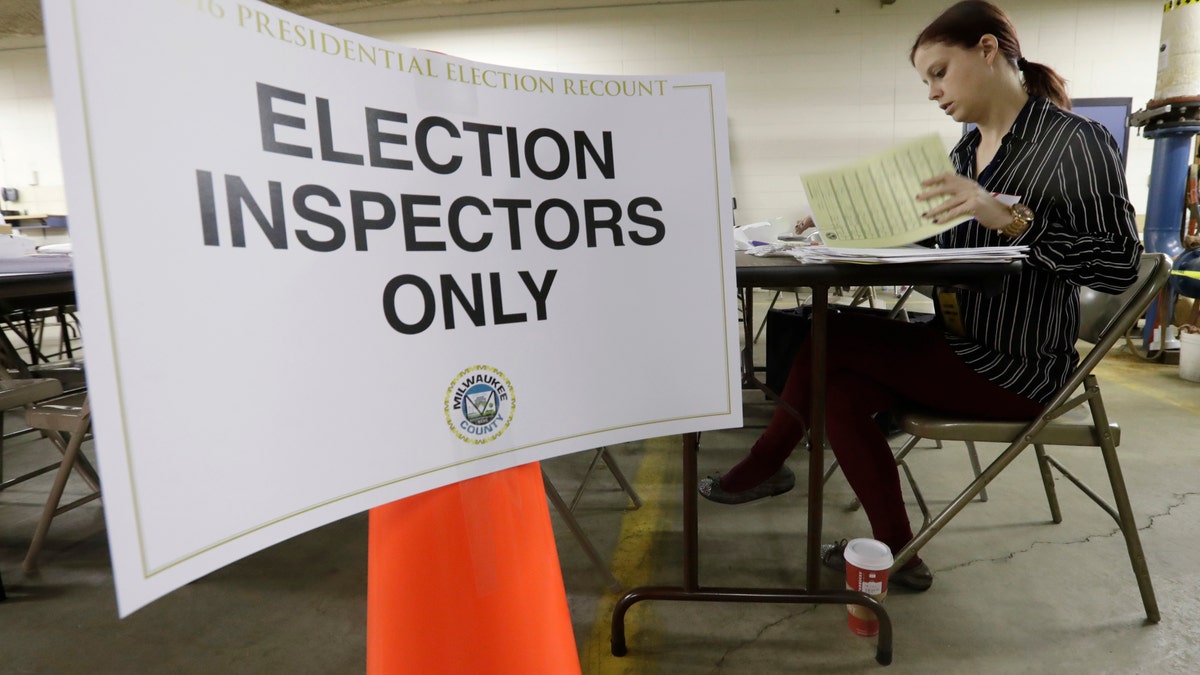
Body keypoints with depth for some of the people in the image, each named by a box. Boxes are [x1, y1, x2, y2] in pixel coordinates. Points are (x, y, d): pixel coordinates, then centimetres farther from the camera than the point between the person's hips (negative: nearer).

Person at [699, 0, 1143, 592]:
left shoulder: (1076, 142, -12)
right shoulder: (965, 152, 11)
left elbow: (1119, 266, -18)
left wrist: (1012, 217, -29)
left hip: (1017, 366, -7)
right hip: (960, 345, 7)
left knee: (829, 337, -15)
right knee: (840, 389, -9)